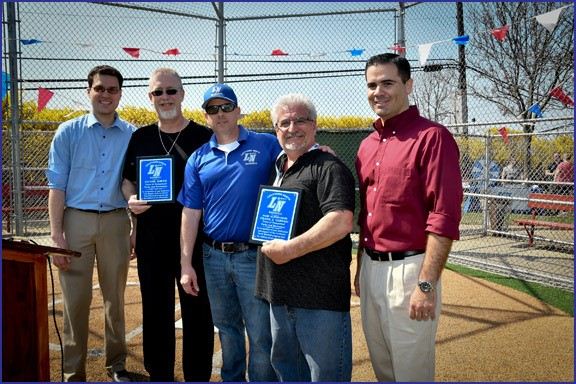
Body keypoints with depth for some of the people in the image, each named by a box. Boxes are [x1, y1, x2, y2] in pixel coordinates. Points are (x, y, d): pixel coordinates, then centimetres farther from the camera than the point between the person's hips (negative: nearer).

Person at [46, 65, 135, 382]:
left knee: (115, 298, 11)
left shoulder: (133, 136, 5)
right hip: (76, 220, -1)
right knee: (75, 300, 3)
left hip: (116, 222, 1)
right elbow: (57, 185, 0)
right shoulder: (69, 132, 2)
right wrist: (56, 235, -7)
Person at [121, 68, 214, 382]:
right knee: (155, 310, 13)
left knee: (197, 311, 6)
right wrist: (131, 199, -4)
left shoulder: (205, 137, -1)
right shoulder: (140, 138, 9)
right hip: (151, 239, 3)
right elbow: (127, 179, 18)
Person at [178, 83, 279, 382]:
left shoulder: (266, 145, -1)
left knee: (261, 334, 3)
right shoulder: (198, 159, 6)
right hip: (213, 256, 4)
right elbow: (191, 213, 5)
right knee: (227, 328, 19)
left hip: (253, 255, -3)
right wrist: (186, 264, 2)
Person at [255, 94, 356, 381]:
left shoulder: (328, 167, -10)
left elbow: (341, 222, -24)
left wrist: (290, 249, -20)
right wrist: (268, 246, 12)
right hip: (280, 293, 9)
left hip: (320, 294, -8)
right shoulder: (277, 169, 17)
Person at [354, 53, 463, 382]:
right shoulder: (368, 145, 13)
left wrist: (427, 285, -20)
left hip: (408, 268, -7)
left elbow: (444, 218, -17)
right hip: (370, 266, 8)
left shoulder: (432, 137, -12)